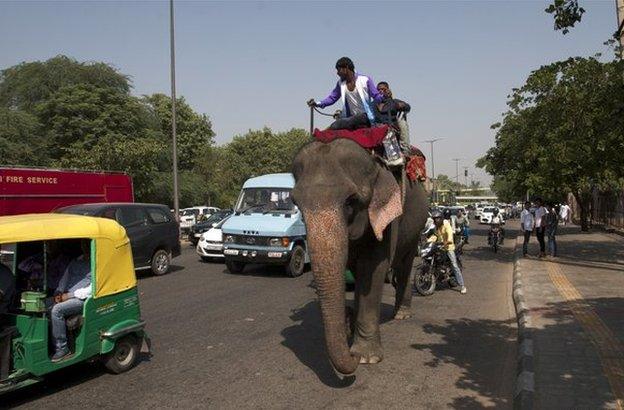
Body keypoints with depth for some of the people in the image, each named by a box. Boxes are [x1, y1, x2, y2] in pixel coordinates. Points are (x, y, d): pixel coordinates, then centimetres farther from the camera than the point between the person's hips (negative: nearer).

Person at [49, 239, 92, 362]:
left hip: (84, 299, -7)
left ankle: (61, 348, -22)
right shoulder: (75, 262, 22)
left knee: (57, 310, -29)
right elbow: (64, 279, 23)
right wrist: (58, 292, 3)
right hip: (66, 297, 7)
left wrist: (70, 295, -13)